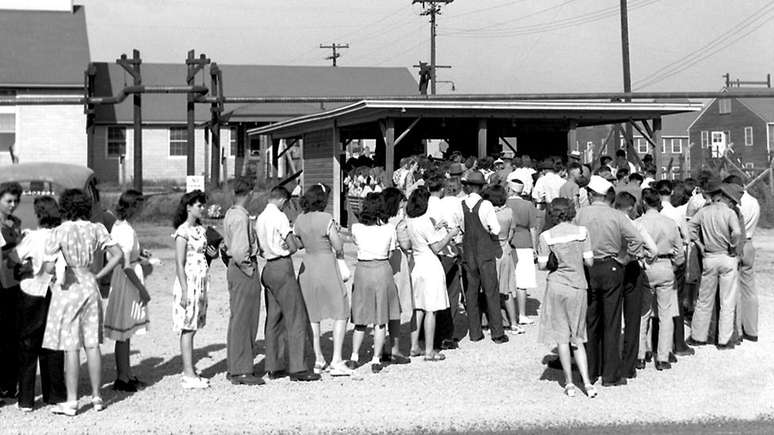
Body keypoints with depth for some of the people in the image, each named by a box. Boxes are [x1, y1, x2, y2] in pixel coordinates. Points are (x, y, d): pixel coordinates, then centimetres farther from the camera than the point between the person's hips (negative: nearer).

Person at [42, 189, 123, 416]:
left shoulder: (60, 232, -10)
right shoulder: (97, 229, 1)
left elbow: (49, 267, -17)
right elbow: (118, 255, -1)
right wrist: (98, 275, 5)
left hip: (68, 288, -4)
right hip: (90, 286, 4)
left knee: (71, 347, 0)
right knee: (92, 344, 11)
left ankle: (71, 402, 3)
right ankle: (97, 397, 16)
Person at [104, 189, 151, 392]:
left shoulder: (118, 226, 9)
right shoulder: (126, 231, -20)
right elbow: (126, 265, -23)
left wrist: (138, 255, 7)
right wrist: (142, 289, -18)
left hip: (125, 280, 10)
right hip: (127, 282, -10)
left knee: (125, 333, 15)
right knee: (123, 333, -2)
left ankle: (126, 374, 23)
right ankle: (122, 378, 5)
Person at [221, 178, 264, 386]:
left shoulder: (230, 214, 11)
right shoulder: (241, 217, -19)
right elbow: (239, 251, -26)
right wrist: (249, 268, -14)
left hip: (234, 267, 10)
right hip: (245, 268, -10)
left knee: (237, 319, 16)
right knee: (243, 320, -4)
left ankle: (234, 368, 23)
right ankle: (242, 371, 1)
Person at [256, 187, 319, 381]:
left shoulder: (260, 218, 12)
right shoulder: (279, 217, -12)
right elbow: (294, 246, -13)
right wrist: (291, 244, 8)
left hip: (268, 268, 8)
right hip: (282, 267, -8)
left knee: (273, 318, 12)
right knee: (296, 317, -5)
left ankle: (274, 367, 14)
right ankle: (298, 368, -7)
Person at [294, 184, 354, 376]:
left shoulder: (300, 220, 2)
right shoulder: (326, 219, -15)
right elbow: (339, 246, -12)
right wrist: (336, 232, 8)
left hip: (307, 266, 6)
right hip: (326, 265, -6)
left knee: (312, 315, 14)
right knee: (340, 313, 5)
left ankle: (318, 360, 19)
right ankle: (336, 361, -1)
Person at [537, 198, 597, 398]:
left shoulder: (547, 236, -8)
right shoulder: (582, 232, -3)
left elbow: (542, 265, -6)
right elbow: (589, 262, -3)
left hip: (557, 286, -2)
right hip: (578, 287, 2)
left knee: (562, 336, 7)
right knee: (577, 338, 11)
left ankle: (569, 383, 9)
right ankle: (587, 382, 2)